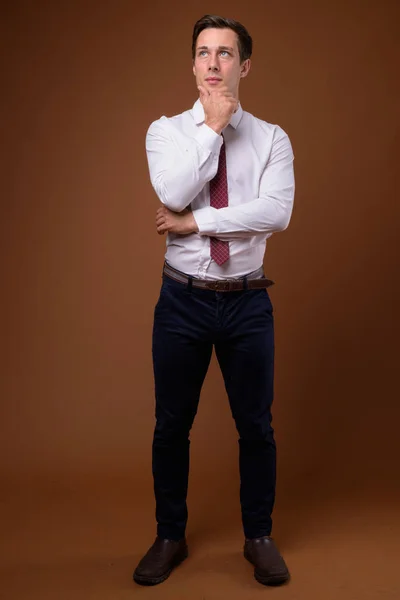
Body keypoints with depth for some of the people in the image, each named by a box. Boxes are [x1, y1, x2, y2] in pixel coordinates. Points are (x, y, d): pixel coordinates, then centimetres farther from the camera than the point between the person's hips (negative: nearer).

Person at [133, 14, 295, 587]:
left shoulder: (271, 138, 1)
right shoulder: (167, 130, 2)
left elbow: (276, 212, -16)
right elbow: (174, 193, -18)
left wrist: (195, 223, -16)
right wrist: (213, 127, -13)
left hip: (248, 302, 0)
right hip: (183, 300, 0)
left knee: (256, 426, 11)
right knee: (172, 426, 11)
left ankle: (259, 536, 32)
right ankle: (170, 538, 32)